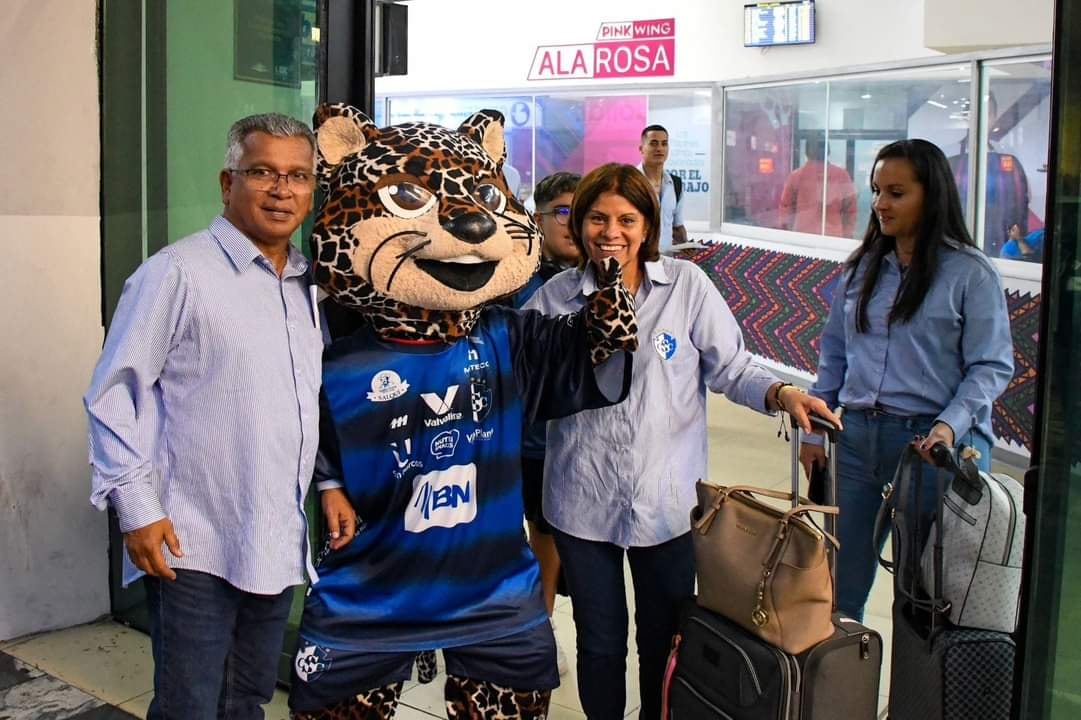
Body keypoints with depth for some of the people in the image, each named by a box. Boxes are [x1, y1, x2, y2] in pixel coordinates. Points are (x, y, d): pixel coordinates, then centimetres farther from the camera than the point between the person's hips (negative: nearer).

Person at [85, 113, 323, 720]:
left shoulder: (310, 284, 11)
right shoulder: (179, 272, -10)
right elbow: (113, 397, -10)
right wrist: (138, 509, -13)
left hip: (279, 544, 7)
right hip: (193, 546, -6)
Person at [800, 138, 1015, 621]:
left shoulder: (970, 273, -5)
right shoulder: (861, 268, 11)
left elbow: (992, 365, -7)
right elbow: (833, 353, 15)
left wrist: (950, 425, -21)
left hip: (934, 443, -5)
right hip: (858, 437, 5)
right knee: (838, 585, 10)